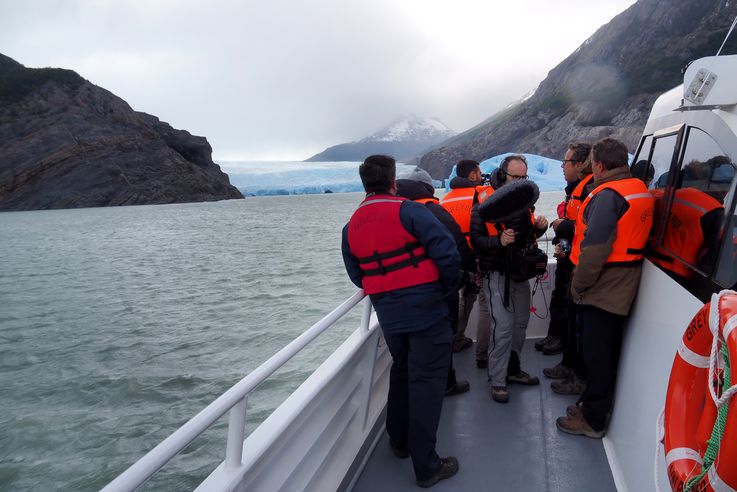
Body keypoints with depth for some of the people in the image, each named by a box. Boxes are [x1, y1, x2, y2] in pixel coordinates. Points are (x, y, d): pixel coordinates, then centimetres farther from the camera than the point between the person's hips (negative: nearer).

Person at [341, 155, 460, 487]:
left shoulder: (352, 226, 6)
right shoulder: (408, 211, -12)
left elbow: (357, 276, 12)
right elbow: (447, 252, -17)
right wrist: (447, 288, -2)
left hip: (388, 316, 6)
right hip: (426, 311, -5)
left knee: (401, 372, 24)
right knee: (426, 382, 2)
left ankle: (399, 442, 38)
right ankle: (426, 466, 11)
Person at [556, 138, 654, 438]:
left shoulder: (608, 194, -19)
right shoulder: (640, 190, 11)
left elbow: (595, 247, -25)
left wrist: (579, 284, -14)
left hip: (603, 288, -9)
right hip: (622, 288, 10)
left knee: (597, 354, 1)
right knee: (607, 350, 19)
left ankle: (592, 420, 13)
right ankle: (594, 405, 34)